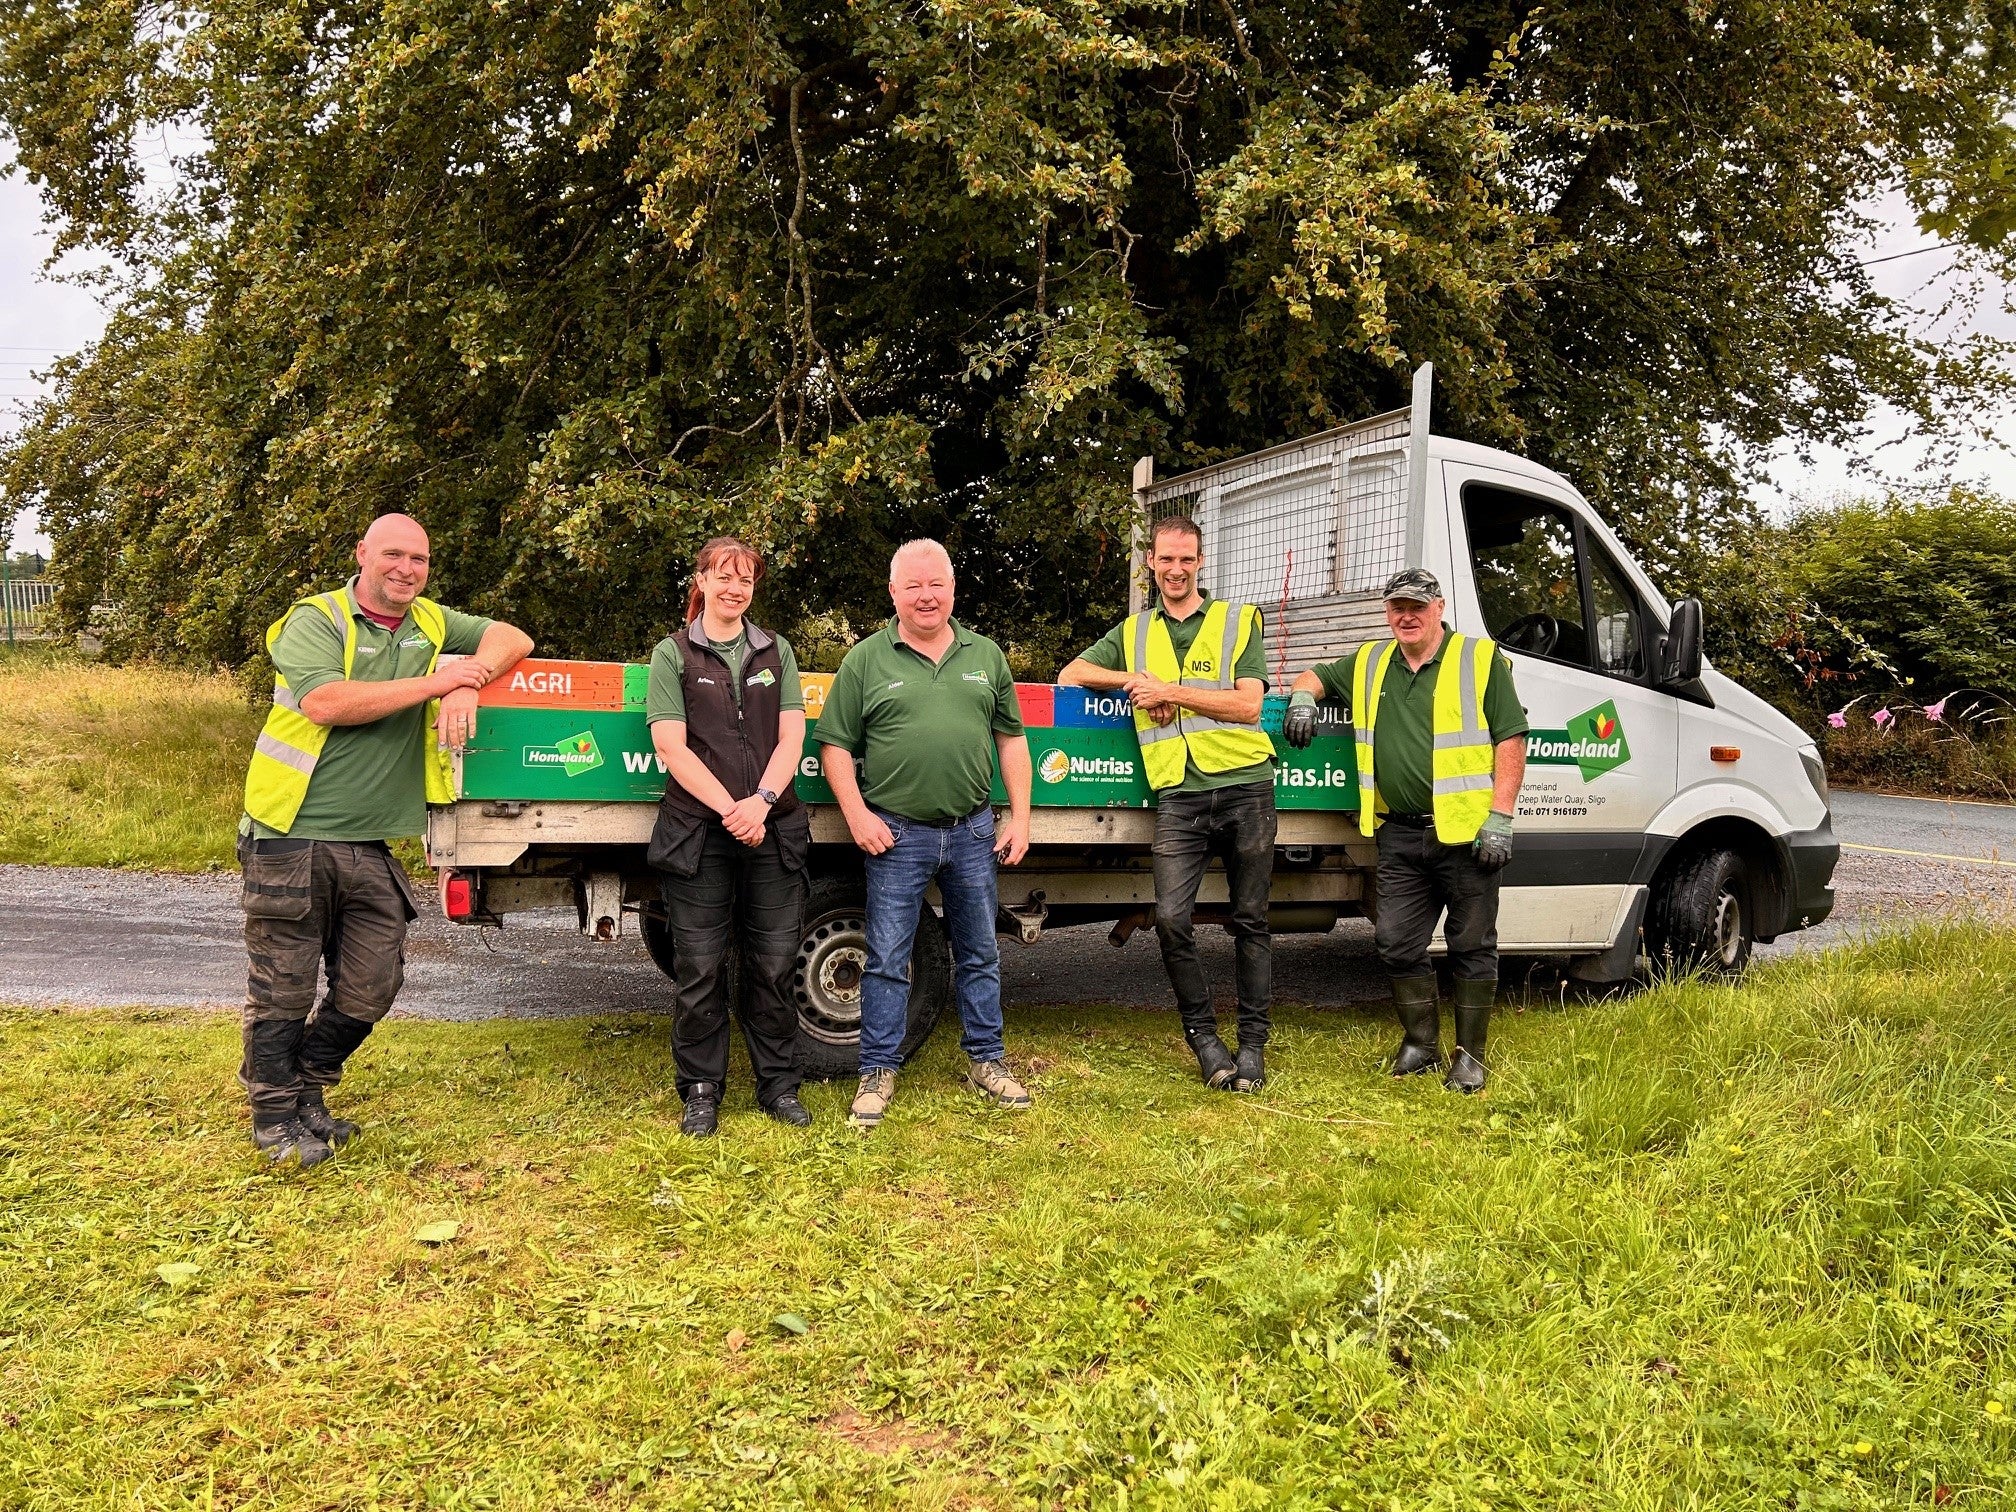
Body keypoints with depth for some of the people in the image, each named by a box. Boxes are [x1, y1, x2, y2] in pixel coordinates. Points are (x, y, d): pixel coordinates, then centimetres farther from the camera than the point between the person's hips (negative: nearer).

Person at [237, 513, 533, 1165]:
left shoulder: (432, 623, 12)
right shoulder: (316, 620, -7)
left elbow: (513, 638, 9)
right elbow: (325, 703, -22)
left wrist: (469, 681, -11)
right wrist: (432, 683, -18)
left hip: (371, 846, 6)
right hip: (292, 840, -5)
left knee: (371, 989, 7)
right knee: (284, 989, 4)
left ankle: (308, 1094, 29)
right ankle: (276, 1119, 21)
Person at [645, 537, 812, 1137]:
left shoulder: (776, 651, 12)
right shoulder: (673, 653, 4)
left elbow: (791, 738, 3)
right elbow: (672, 747, -5)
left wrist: (760, 802, -13)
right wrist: (730, 810, -14)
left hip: (773, 829, 2)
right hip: (698, 832, -2)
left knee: (773, 964, 6)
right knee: (701, 968, 3)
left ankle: (778, 1084, 18)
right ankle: (701, 1091, 16)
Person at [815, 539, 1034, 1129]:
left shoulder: (986, 656, 10)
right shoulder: (866, 660, 0)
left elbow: (1011, 739, 12)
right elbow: (835, 746, 0)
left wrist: (1019, 817, 5)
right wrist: (857, 815, -10)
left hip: (973, 831, 3)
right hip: (896, 833, -3)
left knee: (979, 954, 12)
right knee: (887, 959, 2)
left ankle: (987, 1062, 25)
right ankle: (878, 1072, 14)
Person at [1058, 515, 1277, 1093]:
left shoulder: (1238, 620, 8)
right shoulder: (1134, 632, 18)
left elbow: (1248, 704, -4)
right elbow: (1070, 675, 15)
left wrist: (1170, 691, -8)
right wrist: (1133, 678, 0)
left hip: (1245, 788, -1)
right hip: (1179, 795, 2)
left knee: (1250, 921, 5)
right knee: (1171, 919, -11)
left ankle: (1253, 1041, 14)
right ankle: (1202, 1035, 6)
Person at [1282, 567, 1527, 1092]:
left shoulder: (1481, 659, 1)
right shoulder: (1369, 663, 15)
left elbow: (1511, 739, -4)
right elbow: (1315, 675, 30)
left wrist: (1500, 818, -11)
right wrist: (1303, 696, 4)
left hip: (1464, 832, -4)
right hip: (1398, 833, 4)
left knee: (1472, 946, 4)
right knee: (1397, 945, 6)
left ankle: (1470, 1055, 16)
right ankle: (1420, 1044, 23)